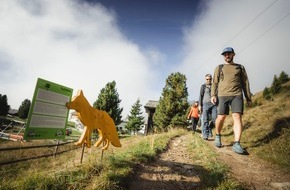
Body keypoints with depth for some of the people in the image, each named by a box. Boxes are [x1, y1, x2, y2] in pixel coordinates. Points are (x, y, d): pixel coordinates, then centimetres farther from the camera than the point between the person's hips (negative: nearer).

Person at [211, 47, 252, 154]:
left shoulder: (240, 67, 19)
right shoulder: (219, 68, 17)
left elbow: (245, 83, 17)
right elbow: (215, 82, 9)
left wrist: (248, 98, 11)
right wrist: (213, 95, -5)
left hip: (237, 95, 1)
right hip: (222, 95, 0)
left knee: (237, 117, -13)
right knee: (221, 117, -4)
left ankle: (236, 144, -14)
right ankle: (218, 136, 21)